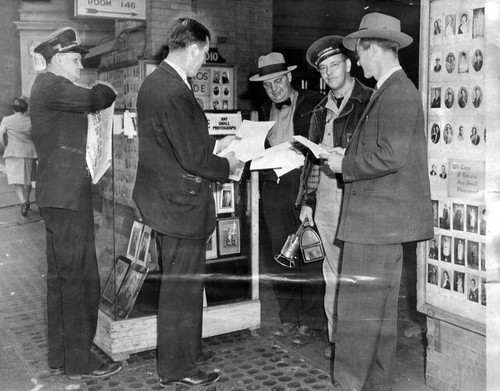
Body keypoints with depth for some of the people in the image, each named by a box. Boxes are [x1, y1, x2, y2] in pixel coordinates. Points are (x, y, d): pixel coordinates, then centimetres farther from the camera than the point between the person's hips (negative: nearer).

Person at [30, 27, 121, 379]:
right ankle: (79, 362, 3)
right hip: (67, 195, -11)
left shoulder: (53, 88, 20)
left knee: (61, 277, 13)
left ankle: (60, 356, 23)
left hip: (62, 194, 11)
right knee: (81, 279, -6)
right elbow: (99, 99, -20)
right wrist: (105, 88, 1)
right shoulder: (49, 85, -11)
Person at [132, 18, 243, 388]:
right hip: (180, 203, -10)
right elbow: (192, 157, -24)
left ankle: (186, 350, 38)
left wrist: (215, 144, 15)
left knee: (183, 283, 22)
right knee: (182, 285, 4)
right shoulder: (174, 91, -24)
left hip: (167, 199, 10)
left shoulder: (155, 81, 8)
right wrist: (227, 166, -8)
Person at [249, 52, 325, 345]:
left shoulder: (314, 104, -2)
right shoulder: (265, 110, 16)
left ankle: (311, 322, 10)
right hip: (274, 188, 6)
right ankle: (290, 317, 22)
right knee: (281, 257, 10)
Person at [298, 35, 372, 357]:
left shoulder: (370, 102, -3)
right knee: (333, 272, 10)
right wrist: (307, 200, 14)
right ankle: (336, 336, 20)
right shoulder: (321, 111, 17)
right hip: (326, 198, 6)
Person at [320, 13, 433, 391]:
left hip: (377, 220, -11)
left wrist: (346, 166, -12)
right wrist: (349, 155, 11)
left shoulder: (397, 93, -15)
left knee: (358, 307, -3)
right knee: (381, 308, 17)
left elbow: (390, 156, -23)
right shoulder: (393, 90, 17)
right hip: (384, 219, 11)